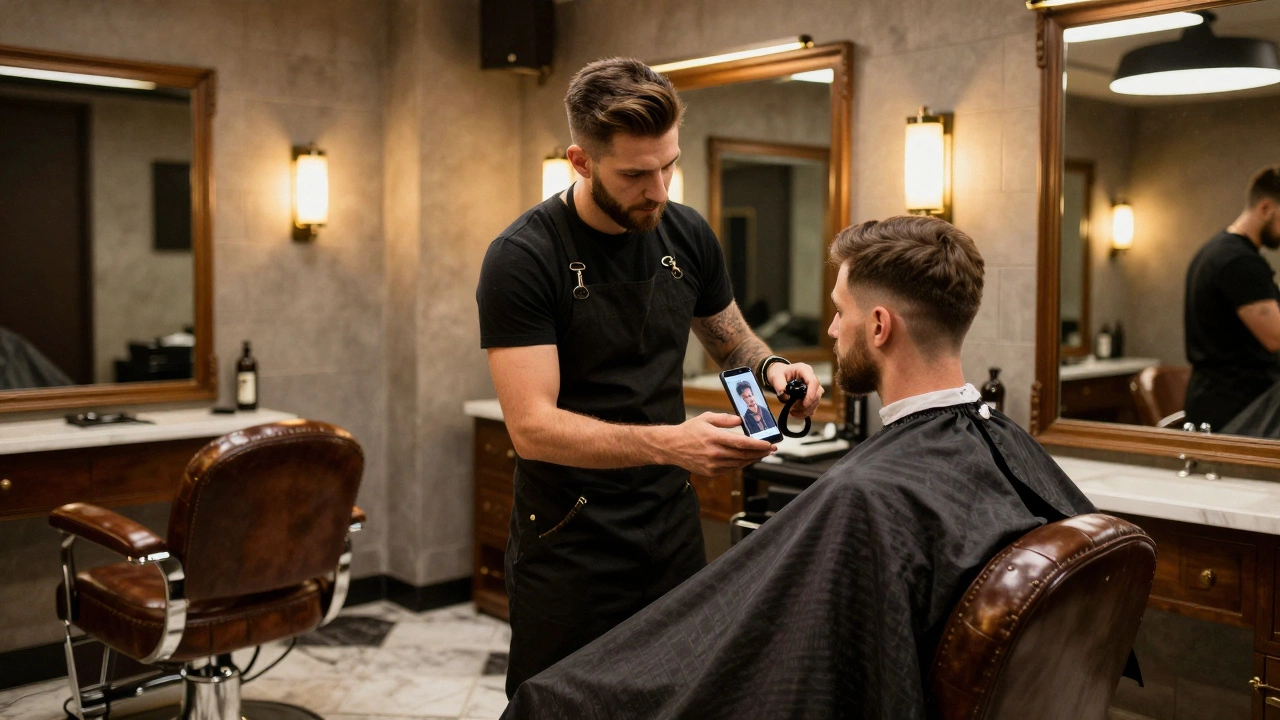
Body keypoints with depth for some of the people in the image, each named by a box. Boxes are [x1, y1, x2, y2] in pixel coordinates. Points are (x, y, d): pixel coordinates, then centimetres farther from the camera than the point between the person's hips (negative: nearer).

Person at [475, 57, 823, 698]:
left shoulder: (687, 235, 2)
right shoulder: (521, 258, -16)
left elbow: (731, 342, 18)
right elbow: (532, 427, -21)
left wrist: (772, 367, -6)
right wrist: (669, 443, -33)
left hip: (673, 531, 5)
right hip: (569, 545, -5)